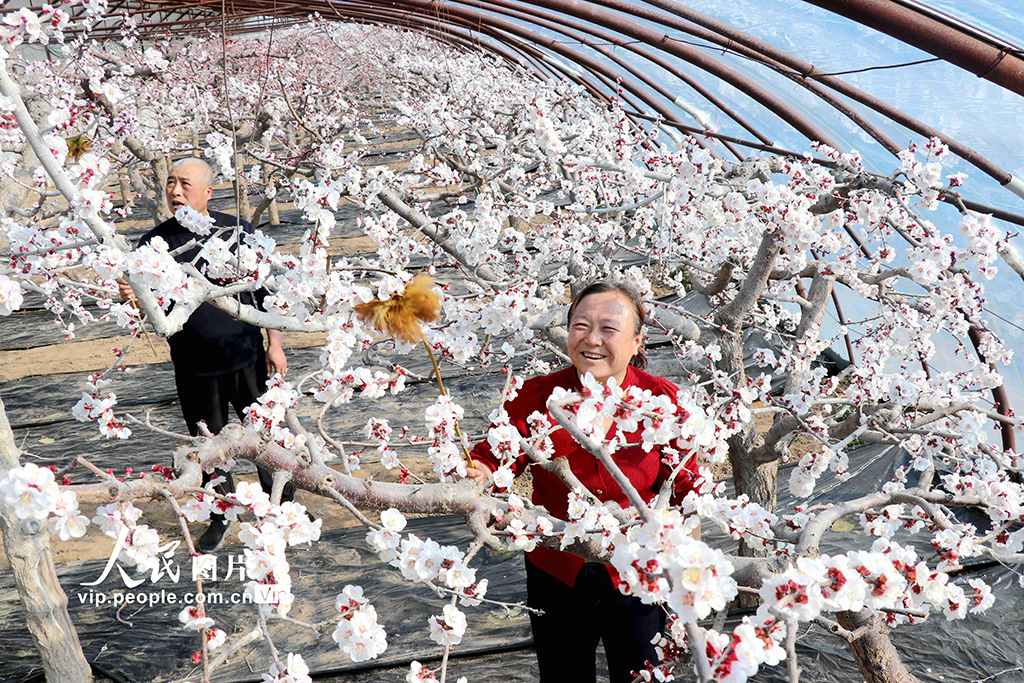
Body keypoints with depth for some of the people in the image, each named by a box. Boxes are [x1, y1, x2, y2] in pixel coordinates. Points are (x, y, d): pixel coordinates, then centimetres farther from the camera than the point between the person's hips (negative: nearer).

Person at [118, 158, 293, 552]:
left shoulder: (236, 230, -3)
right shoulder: (154, 243, -3)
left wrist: (274, 342, 0)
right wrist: (131, 296, -26)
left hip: (245, 357, 0)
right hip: (193, 367, 1)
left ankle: (282, 504, 32)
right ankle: (222, 515, 33)